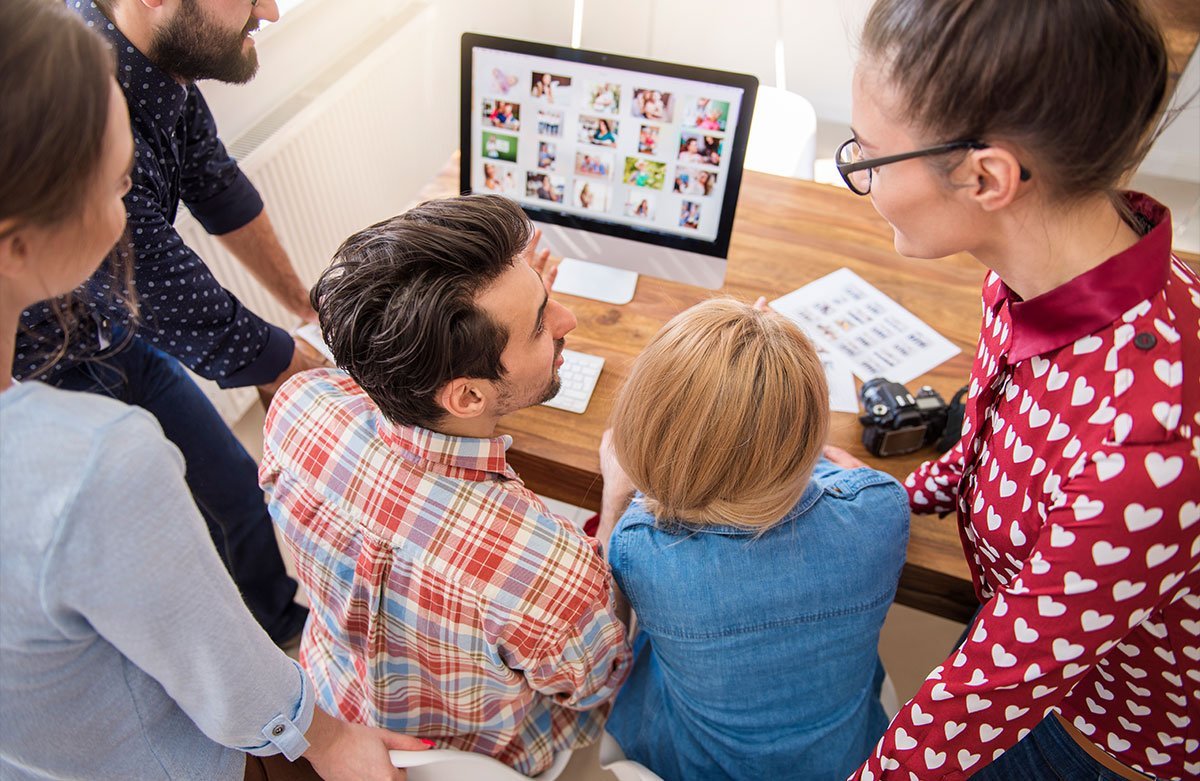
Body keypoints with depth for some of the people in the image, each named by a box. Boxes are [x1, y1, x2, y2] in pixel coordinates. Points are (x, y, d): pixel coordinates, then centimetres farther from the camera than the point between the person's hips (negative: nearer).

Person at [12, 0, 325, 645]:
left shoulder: (160, 59, -16)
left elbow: (221, 191, 1)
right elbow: (209, 333, -29)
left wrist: (309, 308, 13)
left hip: (116, 336, 7)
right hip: (40, 371, -7)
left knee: (235, 489, 18)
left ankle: (281, 622, 46)